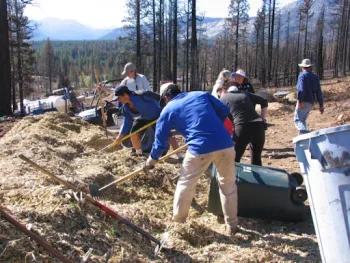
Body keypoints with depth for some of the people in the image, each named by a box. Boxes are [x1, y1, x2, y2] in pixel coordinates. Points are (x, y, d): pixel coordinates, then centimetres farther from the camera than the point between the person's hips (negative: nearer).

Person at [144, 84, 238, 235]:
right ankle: (232, 225, 29)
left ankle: (177, 221, 31)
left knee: (185, 184, 18)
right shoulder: (202, 95, 20)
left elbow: (160, 141, 16)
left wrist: (151, 161, 31)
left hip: (200, 148, -3)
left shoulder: (168, 110, 13)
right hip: (225, 144, 3)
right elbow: (224, 110, 18)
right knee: (228, 184, 20)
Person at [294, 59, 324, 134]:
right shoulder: (315, 76, 17)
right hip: (311, 103, 7)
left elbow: (301, 89, -19)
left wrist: (300, 101, -25)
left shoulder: (302, 75, -3)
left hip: (303, 102, -7)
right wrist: (321, 105, 16)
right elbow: (319, 92, 15)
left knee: (297, 120, -10)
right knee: (303, 120, 19)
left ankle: (305, 134, -30)